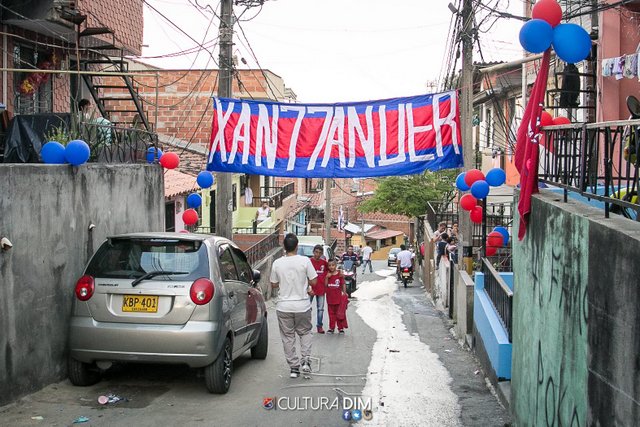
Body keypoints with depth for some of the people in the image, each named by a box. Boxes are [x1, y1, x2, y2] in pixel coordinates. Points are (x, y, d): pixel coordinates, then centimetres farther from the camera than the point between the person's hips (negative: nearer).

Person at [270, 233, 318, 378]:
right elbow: (313, 281, -7)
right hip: (302, 305, -1)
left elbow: (273, 285, 4)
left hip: (283, 306, 1)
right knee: (305, 332, 19)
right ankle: (305, 360, 4)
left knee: (288, 336, 10)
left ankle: (294, 367, 11)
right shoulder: (305, 261, -11)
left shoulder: (277, 263, -5)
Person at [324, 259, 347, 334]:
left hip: (338, 297, -3)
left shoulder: (340, 274, -6)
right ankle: (331, 328, 19)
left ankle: (341, 328, 13)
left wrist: (344, 292, -8)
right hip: (330, 297, 3)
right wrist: (327, 277, -14)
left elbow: (343, 284, -1)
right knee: (331, 313, 11)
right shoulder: (328, 274, 2)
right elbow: (325, 285, -1)